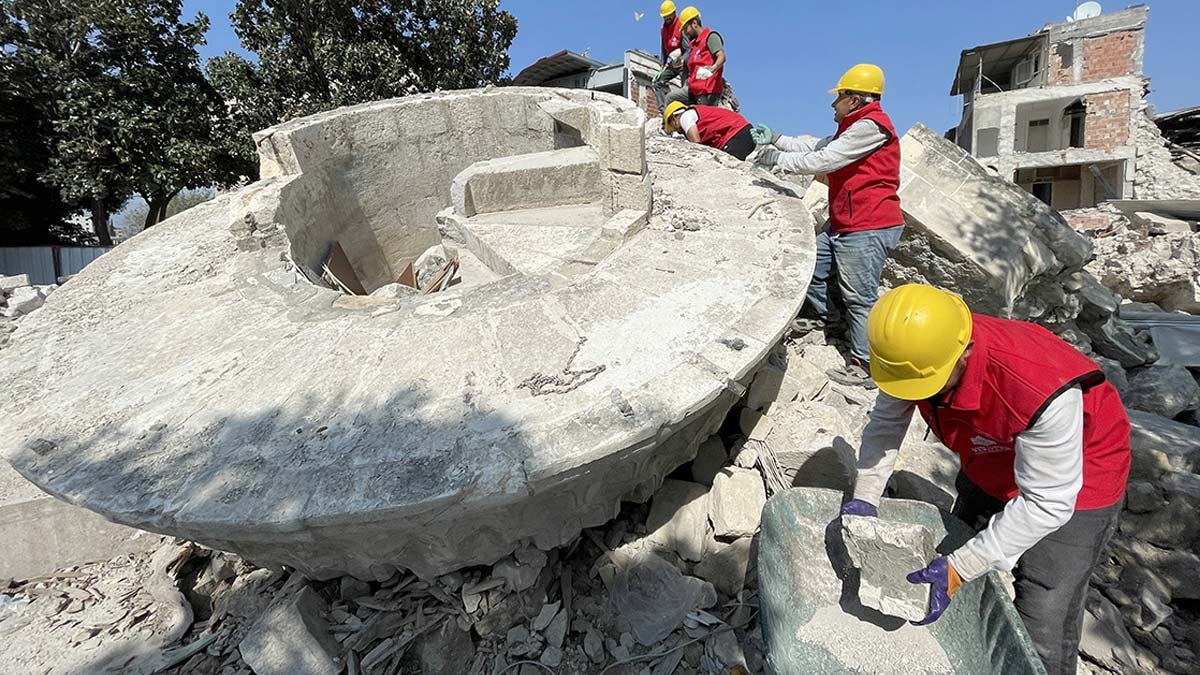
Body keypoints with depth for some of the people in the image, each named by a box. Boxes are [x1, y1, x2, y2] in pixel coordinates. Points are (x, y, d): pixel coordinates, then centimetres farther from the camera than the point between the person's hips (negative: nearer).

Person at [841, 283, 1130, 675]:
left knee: (1042, 632, -5)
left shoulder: (1042, 392, -43)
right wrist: (865, 496, -17)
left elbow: (1047, 503, -33)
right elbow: (886, 422, -10)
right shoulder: (916, 351, -27)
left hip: (1074, 484, -5)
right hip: (991, 464, 6)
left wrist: (960, 567, -35)